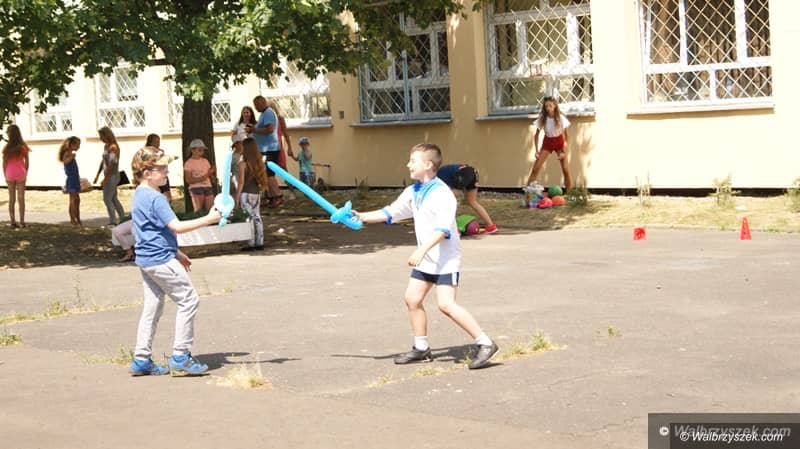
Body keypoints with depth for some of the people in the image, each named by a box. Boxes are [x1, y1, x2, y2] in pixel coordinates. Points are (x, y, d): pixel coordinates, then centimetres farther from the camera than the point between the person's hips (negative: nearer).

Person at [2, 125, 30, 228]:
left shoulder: (7, 148, -8)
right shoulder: (23, 147, -4)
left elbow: (4, 163, -5)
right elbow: (27, 162, 1)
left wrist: (5, 175, 6)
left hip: (10, 173, 0)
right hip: (21, 173, 0)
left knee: (11, 198, 8)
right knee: (21, 198, 5)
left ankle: (12, 221, 7)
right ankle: (22, 222, 5)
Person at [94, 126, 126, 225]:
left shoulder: (113, 147, -17)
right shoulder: (106, 146, 11)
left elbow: (111, 164, -22)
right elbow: (103, 161, 16)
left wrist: (105, 178, -21)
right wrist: (97, 175, 14)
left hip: (112, 176, -9)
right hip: (108, 176, 9)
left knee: (107, 199, -6)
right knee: (113, 198, 15)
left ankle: (113, 221, -2)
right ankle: (123, 218, 21)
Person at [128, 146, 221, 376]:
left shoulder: (139, 195, 14)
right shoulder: (156, 199, -18)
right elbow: (177, 227, -24)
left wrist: (176, 253, 25)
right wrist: (208, 219, -22)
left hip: (146, 260, 10)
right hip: (161, 260, -10)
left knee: (152, 307, 13)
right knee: (188, 300, -3)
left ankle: (141, 359, 14)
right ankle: (180, 356, -2)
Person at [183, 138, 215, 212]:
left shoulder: (205, 161, 13)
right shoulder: (189, 163, -1)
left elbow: (210, 175, 14)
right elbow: (188, 180, -7)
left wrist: (211, 172, -9)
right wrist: (201, 178, -20)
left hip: (208, 187, 4)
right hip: (196, 189, -4)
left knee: (211, 210, -4)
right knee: (198, 211, -7)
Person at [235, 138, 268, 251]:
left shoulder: (243, 164, -11)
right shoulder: (259, 163, 6)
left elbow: (241, 182, -11)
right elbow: (264, 182, 8)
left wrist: (237, 197, -6)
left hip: (246, 194, -6)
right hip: (256, 194, 6)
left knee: (249, 219, -3)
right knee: (257, 218, 9)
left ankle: (251, 244, -3)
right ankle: (260, 243, 11)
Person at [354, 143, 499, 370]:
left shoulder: (442, 194, -18)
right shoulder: (412, 192, 8)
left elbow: (442, 229, -26)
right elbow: (390, 213, 15)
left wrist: (421, 250, -35)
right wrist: (362, 217, 5)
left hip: (445, 259, -9)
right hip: (425, 258, 9)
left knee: (446, 304, -17)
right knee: (412, 298, 9)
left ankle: (485, 343, -12)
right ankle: (421, 348, 23)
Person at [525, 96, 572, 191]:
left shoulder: (560, 118, -20)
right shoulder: (542, 118, -15)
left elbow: (567, 135, -12)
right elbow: (536, 135, -4)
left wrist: (564, 151, -18)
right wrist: (537, 150, -12)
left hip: (559, 142, -1)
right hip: (547, 142, 1)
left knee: (566, 170, -9)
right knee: (535, 169, -10)